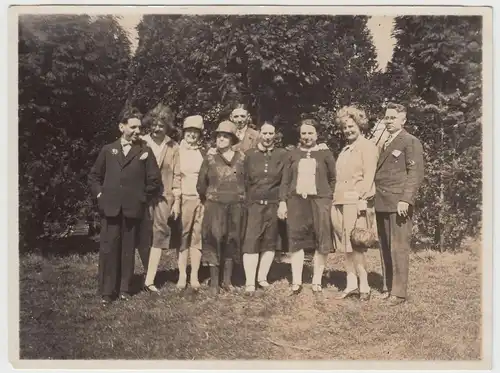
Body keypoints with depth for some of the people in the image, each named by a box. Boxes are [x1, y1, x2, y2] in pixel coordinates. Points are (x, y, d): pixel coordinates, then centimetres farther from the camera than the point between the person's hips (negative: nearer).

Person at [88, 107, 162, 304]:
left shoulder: (145, 151, 5)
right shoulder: (108, 150, 10)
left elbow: (155, 180, 5)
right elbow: (94, 175, 17)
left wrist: (143, 198, 3)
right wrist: (99, 194, 6)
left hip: (133, 209, -1)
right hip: (110, 208, 1)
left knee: (128, 250, 5)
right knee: (108, 249, -1)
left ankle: (124, 289, 15)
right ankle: (107, 291, 8)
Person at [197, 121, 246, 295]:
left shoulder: (241, 158, 3)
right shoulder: (210, 158, 1)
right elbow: (201, 184, 6)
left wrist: (242, 198, 8)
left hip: (236, 207, 1)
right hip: (215, 206, -1)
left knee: (232, 242, 8)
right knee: (214, 241, -3)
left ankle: (227, 280, 19)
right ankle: (214, 282, 5)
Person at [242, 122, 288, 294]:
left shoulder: (283, 155, 6)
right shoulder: (249, 154, 6)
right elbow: (243, 180, 5)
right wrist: (243, 203, 0)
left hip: (274, 205, 1)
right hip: (253, 204, -1)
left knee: (270, 242, 7)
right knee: (251, 242, -7)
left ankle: (262, 277, 19)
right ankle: (250, 282, -6)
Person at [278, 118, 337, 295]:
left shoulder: (326, 154, 6)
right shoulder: (293, 154, 11)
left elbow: (333, 179, 7)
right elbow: (285, 180, 10)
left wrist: (331, 200, -4)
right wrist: (282, 202, 2)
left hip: (320, 202, -1)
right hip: (296, 202, 2)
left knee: (322, 243, 0)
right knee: (296, 240, 2)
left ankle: (317, 280, 12)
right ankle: (296, 281, 8)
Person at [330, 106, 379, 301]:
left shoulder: (367, 146, -3)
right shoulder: (345, 150, 20)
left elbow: (369, 176, -11)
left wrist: (362, 200, -19)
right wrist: (336, 199, 13)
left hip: (357, 202, -8)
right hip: (340, 203, 8)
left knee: (355, 246, -8)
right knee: (345, 246, 8)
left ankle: (364, 286, 1)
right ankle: (351, 284, 15)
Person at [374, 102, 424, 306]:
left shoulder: (411, 142, -1)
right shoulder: (383, 143, 20)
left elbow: (416, 173, -9)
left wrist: (405, 200, -17)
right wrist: (374, 197, 8)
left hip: (398, 204, -7)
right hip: (381, 204, 7)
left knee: (399, 248, -6)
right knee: (385, 248, 10)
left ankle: (399, 292, 0)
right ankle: (387, 288, 17)